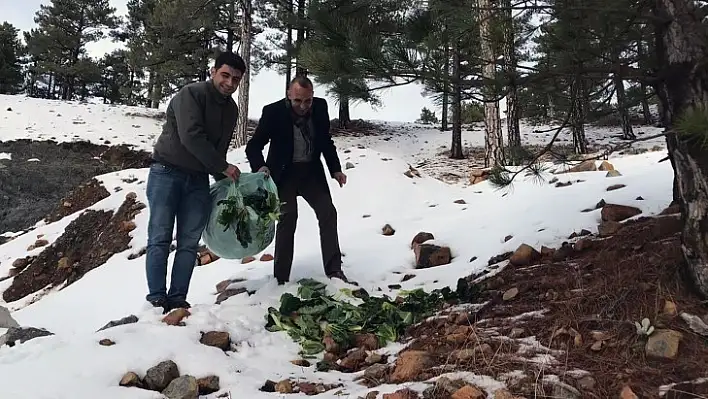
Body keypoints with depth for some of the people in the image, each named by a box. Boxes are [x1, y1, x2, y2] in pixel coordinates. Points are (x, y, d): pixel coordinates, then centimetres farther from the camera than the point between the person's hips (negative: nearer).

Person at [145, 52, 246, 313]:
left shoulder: (231, 109, 9)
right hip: (167, 172, -6)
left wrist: (224, 180, 10)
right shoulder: (190, 94, -13)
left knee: (189, 243, -1)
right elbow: (191, 137, -24)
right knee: (160, 239, -7)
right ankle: (157, 299, -5)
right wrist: (224, 168, -17)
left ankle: (177, 299, 2)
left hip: (198, 179, 6)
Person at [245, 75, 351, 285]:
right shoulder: (273, 112, -19)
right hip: (284, 173, -4)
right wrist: (260, 167, -33)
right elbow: (254, 145, -13)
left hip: (312, 171, 4)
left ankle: (334, 270, 6)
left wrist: (335, 169, 3)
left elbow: (326, 141, 7)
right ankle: (281, 278, -4)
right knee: (287, 218, -12)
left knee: (328, 213, -2)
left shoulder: (320, 107, -8)